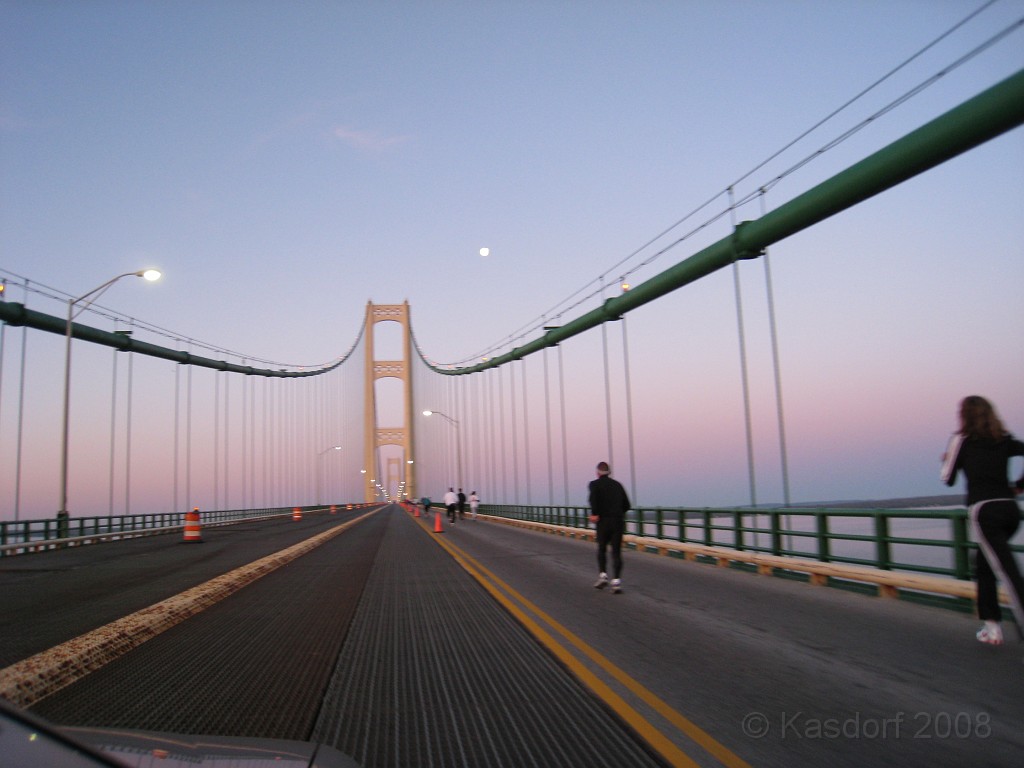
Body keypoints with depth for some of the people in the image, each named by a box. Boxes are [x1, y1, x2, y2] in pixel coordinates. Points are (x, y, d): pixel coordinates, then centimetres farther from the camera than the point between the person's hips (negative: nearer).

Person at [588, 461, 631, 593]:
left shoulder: (595, 484, 2)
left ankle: (603, 575, 7)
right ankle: (616, 581, -5)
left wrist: (594, 514, -17)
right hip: (618, 522, 2)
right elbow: (626, 505, 13)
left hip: (603, 521, -2)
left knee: (601, 549, 17)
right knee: (616, 552, 3)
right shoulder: (617, 484, 14)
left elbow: (593, 498, -20)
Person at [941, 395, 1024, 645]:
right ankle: (991, 624, 20)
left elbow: (948, 479, 5)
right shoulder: (1004, 439, 15)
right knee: (983, 562, 21)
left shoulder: (961, 439, 3)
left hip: (983, 510, -5)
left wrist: (947, 460, 25)